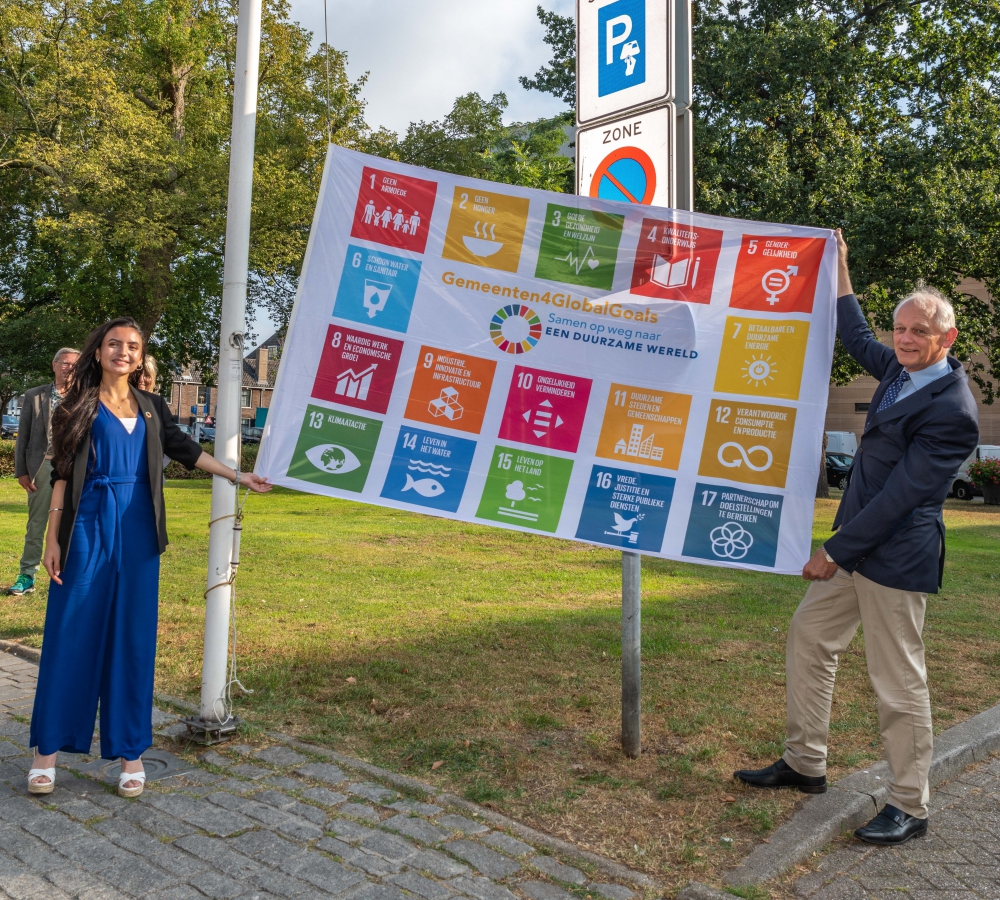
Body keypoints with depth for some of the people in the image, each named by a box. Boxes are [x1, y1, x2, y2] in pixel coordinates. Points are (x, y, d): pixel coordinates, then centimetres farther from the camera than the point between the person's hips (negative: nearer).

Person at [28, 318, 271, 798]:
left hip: (136, 530, 3)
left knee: (133, 636, 5)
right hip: (89, 526, -3)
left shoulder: (151, 406, 13)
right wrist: (52, 538, -5)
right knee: (71, 635, 1)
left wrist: (238, 476, 13)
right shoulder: (79, 405, 3)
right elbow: (62, 474, 0)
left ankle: (130, 750, 13)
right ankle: (47, 746, 14)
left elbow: (185, 449, 17)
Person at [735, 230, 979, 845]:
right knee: (808, 638, 15)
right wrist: (839, 268, 26)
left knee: (899, 681, 2)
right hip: (858, 541, 9)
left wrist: (836, 553, -18)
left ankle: (910, 807, 21)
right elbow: (858, 339, 27)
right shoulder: (900, 370, 7)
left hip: (896, 557, -9)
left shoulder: (952, 412, -19)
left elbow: (899, 495, -21)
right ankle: (805, 765, 29)